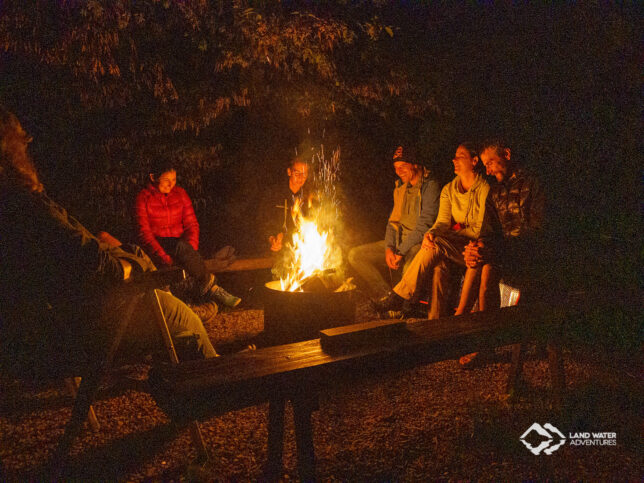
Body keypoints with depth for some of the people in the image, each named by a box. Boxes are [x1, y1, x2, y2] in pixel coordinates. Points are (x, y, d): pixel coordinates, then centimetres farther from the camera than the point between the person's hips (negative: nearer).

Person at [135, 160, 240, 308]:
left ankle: (202, 290, -34)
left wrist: (190, 250, -14)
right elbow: (144, 232, -10)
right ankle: (211, 287, -29)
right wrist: (164, 257, -24)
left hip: (180, 244, 4)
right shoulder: (144, 198, -3)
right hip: (157, 245, -3)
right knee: (181, 247, -34)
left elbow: (192, 224, 5)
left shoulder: (180, 193, 8)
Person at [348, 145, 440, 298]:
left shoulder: (430, 186, -8)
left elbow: (425, 225, -16)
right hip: (398, 241, 8)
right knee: (355, 255, -5)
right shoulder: (400, 188, 16)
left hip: (419, 243, -8)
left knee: (410, 265, -43)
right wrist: (388, 248, -4)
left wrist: (401, 252, -18)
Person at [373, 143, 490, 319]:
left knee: (437, 245, -30)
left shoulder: (485, 190, -7)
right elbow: (443, 221, 0)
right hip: (454, 248, 5)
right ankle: (435, 318, -27)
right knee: (439, 262, -30)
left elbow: (482, 229, -12)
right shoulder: (449, 190, 11)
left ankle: (398, 297, -28)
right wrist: (431, 233, -24)